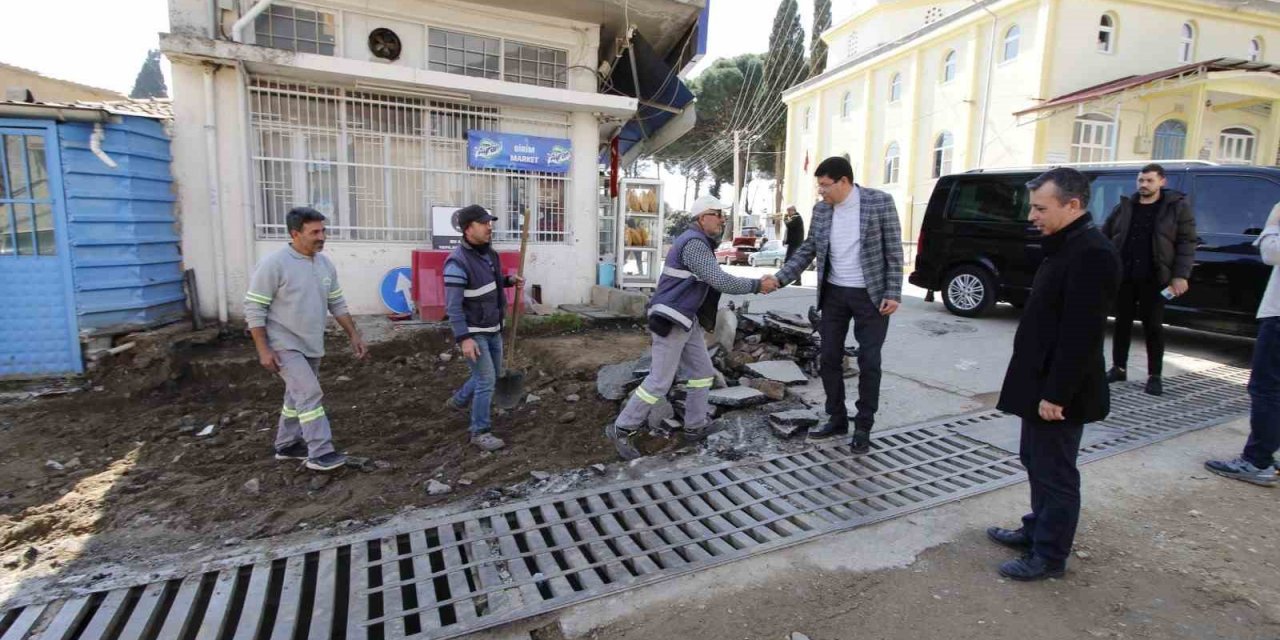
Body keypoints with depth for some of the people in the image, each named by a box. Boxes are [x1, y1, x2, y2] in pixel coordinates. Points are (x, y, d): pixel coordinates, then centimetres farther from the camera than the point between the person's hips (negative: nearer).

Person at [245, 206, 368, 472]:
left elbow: (337, 304, 11)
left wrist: (354, 335, 6)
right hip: (285, 345, -7)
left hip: (312, 345, 7)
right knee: (310, 394, -14)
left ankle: (287, 445, 32)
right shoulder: (274, 264, -17)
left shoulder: (325, 264, 3)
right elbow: (254, 308, -14)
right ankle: (320, 453, -7)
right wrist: (263, 350, -18)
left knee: (298, 395, 17)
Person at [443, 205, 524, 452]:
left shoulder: (489, 252, 4)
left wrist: (509, 280, 2)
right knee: (486, 380, -6)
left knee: (493, 374, 19)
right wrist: (464, 338, -27)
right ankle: (480, 432, 9)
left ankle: (457, 401, 41)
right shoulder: (458, 262, -22)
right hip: (473, 332, -9)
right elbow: (453, 306, -23)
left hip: (493, 329, 9)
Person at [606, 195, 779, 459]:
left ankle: (695, 427, 22)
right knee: (660, 381, -7)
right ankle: (622, 429, 4)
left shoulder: (700, 242, 16)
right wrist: (756, 285, -15)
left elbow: (713, 280, 16)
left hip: (688, 320, 11)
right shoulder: (694, 243, -17)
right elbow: (721, 281, -23)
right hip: (670, 321, -10)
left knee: (703, 372, 12)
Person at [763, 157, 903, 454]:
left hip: (870, 296, -4)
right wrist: (779, 277, -4)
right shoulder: (820, 210, 2)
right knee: (829, 359, 8)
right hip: (834, 294, 5)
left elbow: (893, 250, -7)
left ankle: (863, 427, 16)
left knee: (869, 362, 2)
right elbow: (807, 250, 7)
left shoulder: (880, 202, -10)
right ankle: (837, 419, 23)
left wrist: (893, 293, -12)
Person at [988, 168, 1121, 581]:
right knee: (1036, 462, 21)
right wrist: (1040, 387, 18)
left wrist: (1056, 394, -22)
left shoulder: (1092, 254, -20)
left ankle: (1050, 556, 19)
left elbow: (1081, 334, -24)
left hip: (1058, 391, -10)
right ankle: (1037, 530, 37)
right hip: (1041, 383, 10)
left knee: (1055, 473, 4)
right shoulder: (1065, 246, 12)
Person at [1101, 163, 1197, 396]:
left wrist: (1180, 275, -11)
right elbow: (1104, 236, 11)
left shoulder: (1177, 206, 2)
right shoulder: (1124, 207, 9)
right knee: (1122, 323, 8)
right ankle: (1118, 368, 18)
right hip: (1123, 276, 3)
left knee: (1153, 327, 1)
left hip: (1153, 279, -3)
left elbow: (1187, 243, -2)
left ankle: (1154, 376, 10)